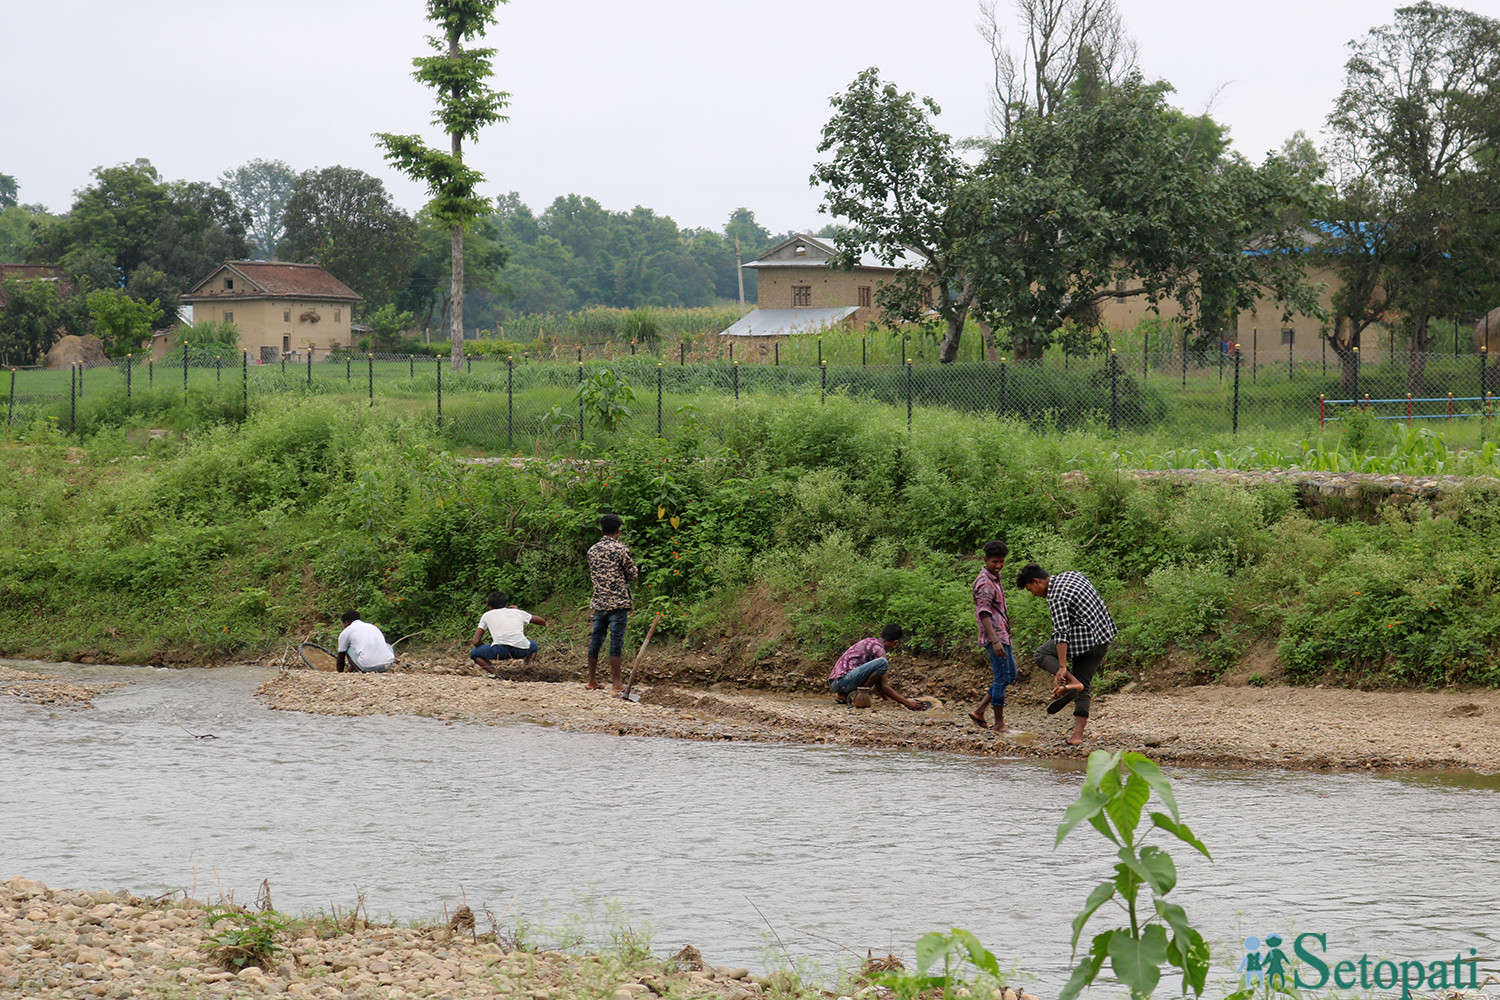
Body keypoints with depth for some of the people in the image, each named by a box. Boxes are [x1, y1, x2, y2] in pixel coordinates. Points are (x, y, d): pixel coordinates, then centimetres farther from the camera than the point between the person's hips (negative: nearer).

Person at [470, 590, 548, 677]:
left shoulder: (487, 615, 23)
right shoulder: (517, 612, 27)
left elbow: (475, 642, 17)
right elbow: (543, 621, 39)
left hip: (500, 649, -3)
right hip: (521, 650, 3)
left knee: (474, 653, 23)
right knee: (534, 645, 38)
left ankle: (493, 671, -4)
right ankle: (528, 662, 6)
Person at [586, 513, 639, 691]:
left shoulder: (592, 550, 9)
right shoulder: (620, 549, -8)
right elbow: (634, 575, -2)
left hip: (598, 601, 5)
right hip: (618, 601, -5)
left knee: (595, 640, 11)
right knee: (616, 641, -4)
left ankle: (592, 681, 16)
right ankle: (616, 683, -6)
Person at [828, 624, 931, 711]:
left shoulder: (870, 641, 22)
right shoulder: (878, 648, -7)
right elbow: (884, 686, -9)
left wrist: (888, 700, 31)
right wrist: (907, 703, -5)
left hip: (833, 682, 10)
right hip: (842, 680, -10)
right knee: (883, 663, -21)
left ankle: (841, 695, 11)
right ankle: (844, 695, -13)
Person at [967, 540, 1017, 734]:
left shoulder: (995, 580, 16)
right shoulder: (984, 583, -15)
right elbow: (984, 613, -22)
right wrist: (995, 641, -29)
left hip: (1003, 636, 10)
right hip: (994, 637, -10)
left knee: (1010, 676, 14)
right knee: (1002, 678, -7)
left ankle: (979, 711, 15)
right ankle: (999, 724, 1)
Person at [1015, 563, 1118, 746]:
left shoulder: (1055, 598, -16)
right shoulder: (1072, 575, 11)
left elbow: (1061, 633, -23)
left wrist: (1062, 667, -26)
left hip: (1086, 639, -9)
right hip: (1105, 635, 9)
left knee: (1041, 655, 4)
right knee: (1082, 686, 12)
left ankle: (1071, 683, -17)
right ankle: (1078, 734, 4)